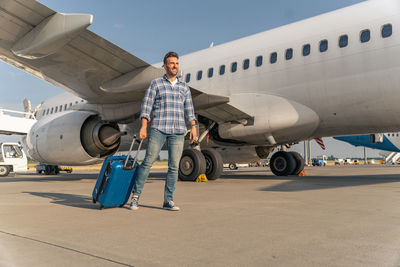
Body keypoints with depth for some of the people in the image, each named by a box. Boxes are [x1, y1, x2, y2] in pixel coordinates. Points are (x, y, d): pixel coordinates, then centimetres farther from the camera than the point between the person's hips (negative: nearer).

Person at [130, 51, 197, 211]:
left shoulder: (184, 87, 18)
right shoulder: (156, 84, 8)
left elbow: (189, 109, 16)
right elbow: (146, 106, 1)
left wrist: (193, 127, 3)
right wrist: (143, 127, -10)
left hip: (178, 132, 3)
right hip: (158, 129, -3)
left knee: (174, 166, 0)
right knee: (148, 162, -4)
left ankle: (168, 201, 9)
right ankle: (135, 196, 9)